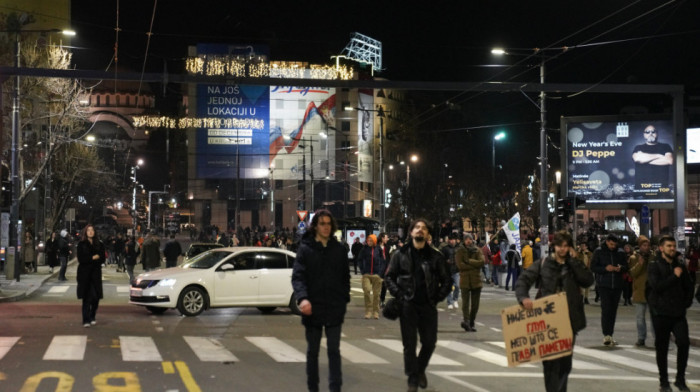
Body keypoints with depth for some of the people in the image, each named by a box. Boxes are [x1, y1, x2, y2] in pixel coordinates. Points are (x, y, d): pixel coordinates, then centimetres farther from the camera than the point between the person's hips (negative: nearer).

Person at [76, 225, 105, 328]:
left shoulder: (99, 245, 9)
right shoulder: (81, 244, 3)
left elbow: (102, 259, 2)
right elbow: (81, 259, -7)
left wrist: (88, 260, -8)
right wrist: (93, 257, -10)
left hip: (96, 273, 3)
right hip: (84, 274, -3)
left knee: (96, 297, 2)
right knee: (86, 297, -7)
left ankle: (92, 318, 19)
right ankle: (86, 320, -7)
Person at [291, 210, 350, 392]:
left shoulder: (339, 249, 4)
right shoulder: (306, 248, -3)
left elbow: (345, 277, 11)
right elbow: (297, 276, -11)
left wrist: (345, 299, 3)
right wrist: (302, 298, -26)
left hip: (334, 308, 1)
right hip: (313, 307, -1)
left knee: (334, 350, 0)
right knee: (313, 351, 12)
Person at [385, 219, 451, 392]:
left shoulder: (435, 256, 3)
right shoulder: (400, 254, 2)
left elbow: (447, 280, 7)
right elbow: (390, 277, 5)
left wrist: (437, 298, -2)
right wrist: (399, 295, -7)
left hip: (428, 306, 1)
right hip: (407, 306, -1)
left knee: (429, 342, 6)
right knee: (409, 344, 3)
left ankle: (420, 369, 33)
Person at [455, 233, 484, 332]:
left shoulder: (477, 250, 10)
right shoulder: (459, 251, 2)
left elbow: (482, 261, -6)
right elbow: (459, 265, -10)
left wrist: (468, 261, -10)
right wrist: (474, 266, -10)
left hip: (476, 280, 3)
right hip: (465, 280, -3)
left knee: (475, 304, 5)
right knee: (465, 302, -13)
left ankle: (471, 323, 15)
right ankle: (465, 320, -25)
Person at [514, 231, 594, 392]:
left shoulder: (575, 266, 8)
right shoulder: (543, 264, 3)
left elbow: (588, 280, -9)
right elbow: (523, 280, -2)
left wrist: (572, 261, -9)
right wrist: (523, 297, -21)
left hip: (569, 320, 2)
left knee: (566, 360, 10)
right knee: (550, 360, -4)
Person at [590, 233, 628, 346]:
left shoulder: (620, 253, 12)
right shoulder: (599, 252, 3)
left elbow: (626, 267, 15)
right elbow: (593, 267, 0)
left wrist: (620, 268, -8)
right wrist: (605, 268, -15)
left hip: (617, 285, 4)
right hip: (603, 285, -4)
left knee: (613, 310, 6)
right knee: (606, 309, -13)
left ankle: (610, 335, 12)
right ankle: (606, 335, -14)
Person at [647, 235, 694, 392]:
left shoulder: (679, 265, 10)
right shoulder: (654, 266, -5)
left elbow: (689, 286, 21)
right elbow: (656, 286, -20)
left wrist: (687, 302, 9)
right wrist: (674, 276, -17)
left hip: (678, 313, 4)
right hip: (661, 313, -4)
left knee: (684, 343, -8)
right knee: (662, 348, 4)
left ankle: (680, 379, 6)